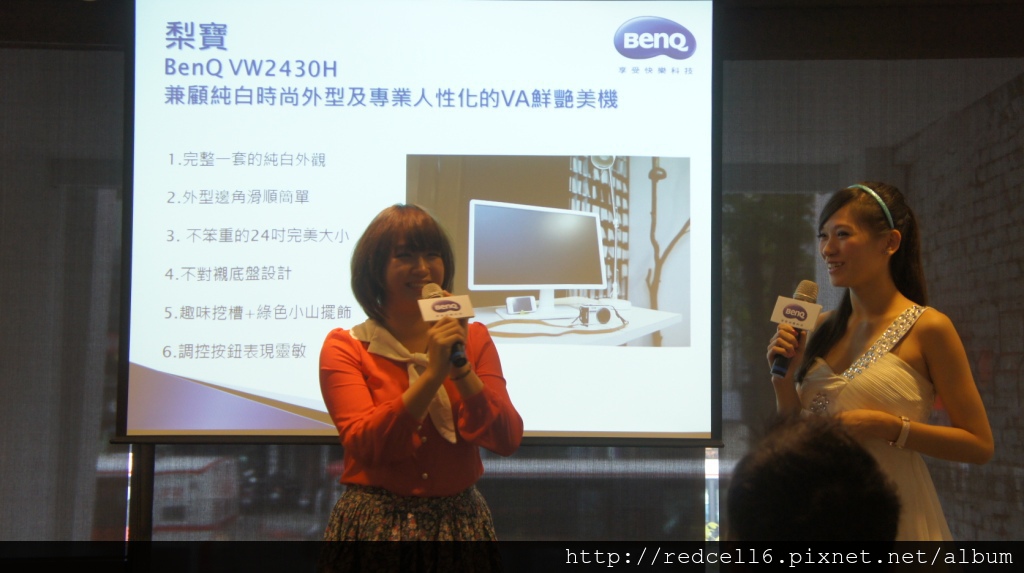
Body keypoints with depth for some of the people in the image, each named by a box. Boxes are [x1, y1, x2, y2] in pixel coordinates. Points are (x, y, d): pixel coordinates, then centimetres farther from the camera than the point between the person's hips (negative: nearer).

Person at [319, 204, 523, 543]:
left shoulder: (473, 338, 7)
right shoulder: (344, 347, -1)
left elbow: (507, 441, -3)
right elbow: (363, 444, -15)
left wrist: (461, 369, -15)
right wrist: (433, 373, -21)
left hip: (459, 520, 3)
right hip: (375, 524, -2)